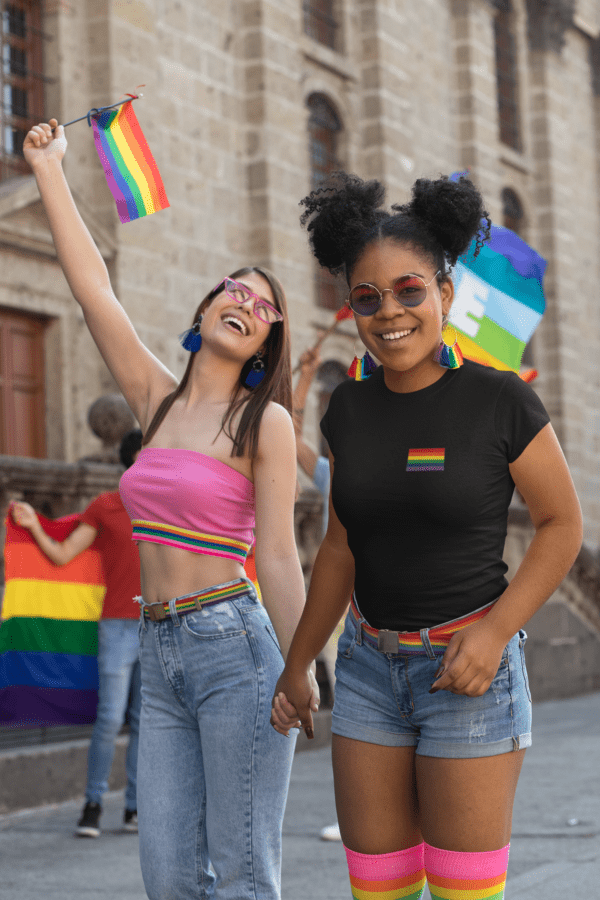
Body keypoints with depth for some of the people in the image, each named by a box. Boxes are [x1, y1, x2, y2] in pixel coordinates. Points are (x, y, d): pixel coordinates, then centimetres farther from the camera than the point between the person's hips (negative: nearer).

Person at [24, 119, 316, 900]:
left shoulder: (265, 422, -1)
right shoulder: (157, 401, 12)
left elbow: (278, 558, -7)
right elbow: (92, 286, 13)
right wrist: (49, 169, 15)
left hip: (235, 644, -5)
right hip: (159, 658, 5)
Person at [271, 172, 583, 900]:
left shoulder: (499, 401, -11)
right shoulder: (349, 410, 3)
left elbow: (562, 523, -4)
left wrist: (495, 632, -16)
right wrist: (297, 664, 17)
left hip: (466, 671, -5)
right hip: (369, 665, 5)